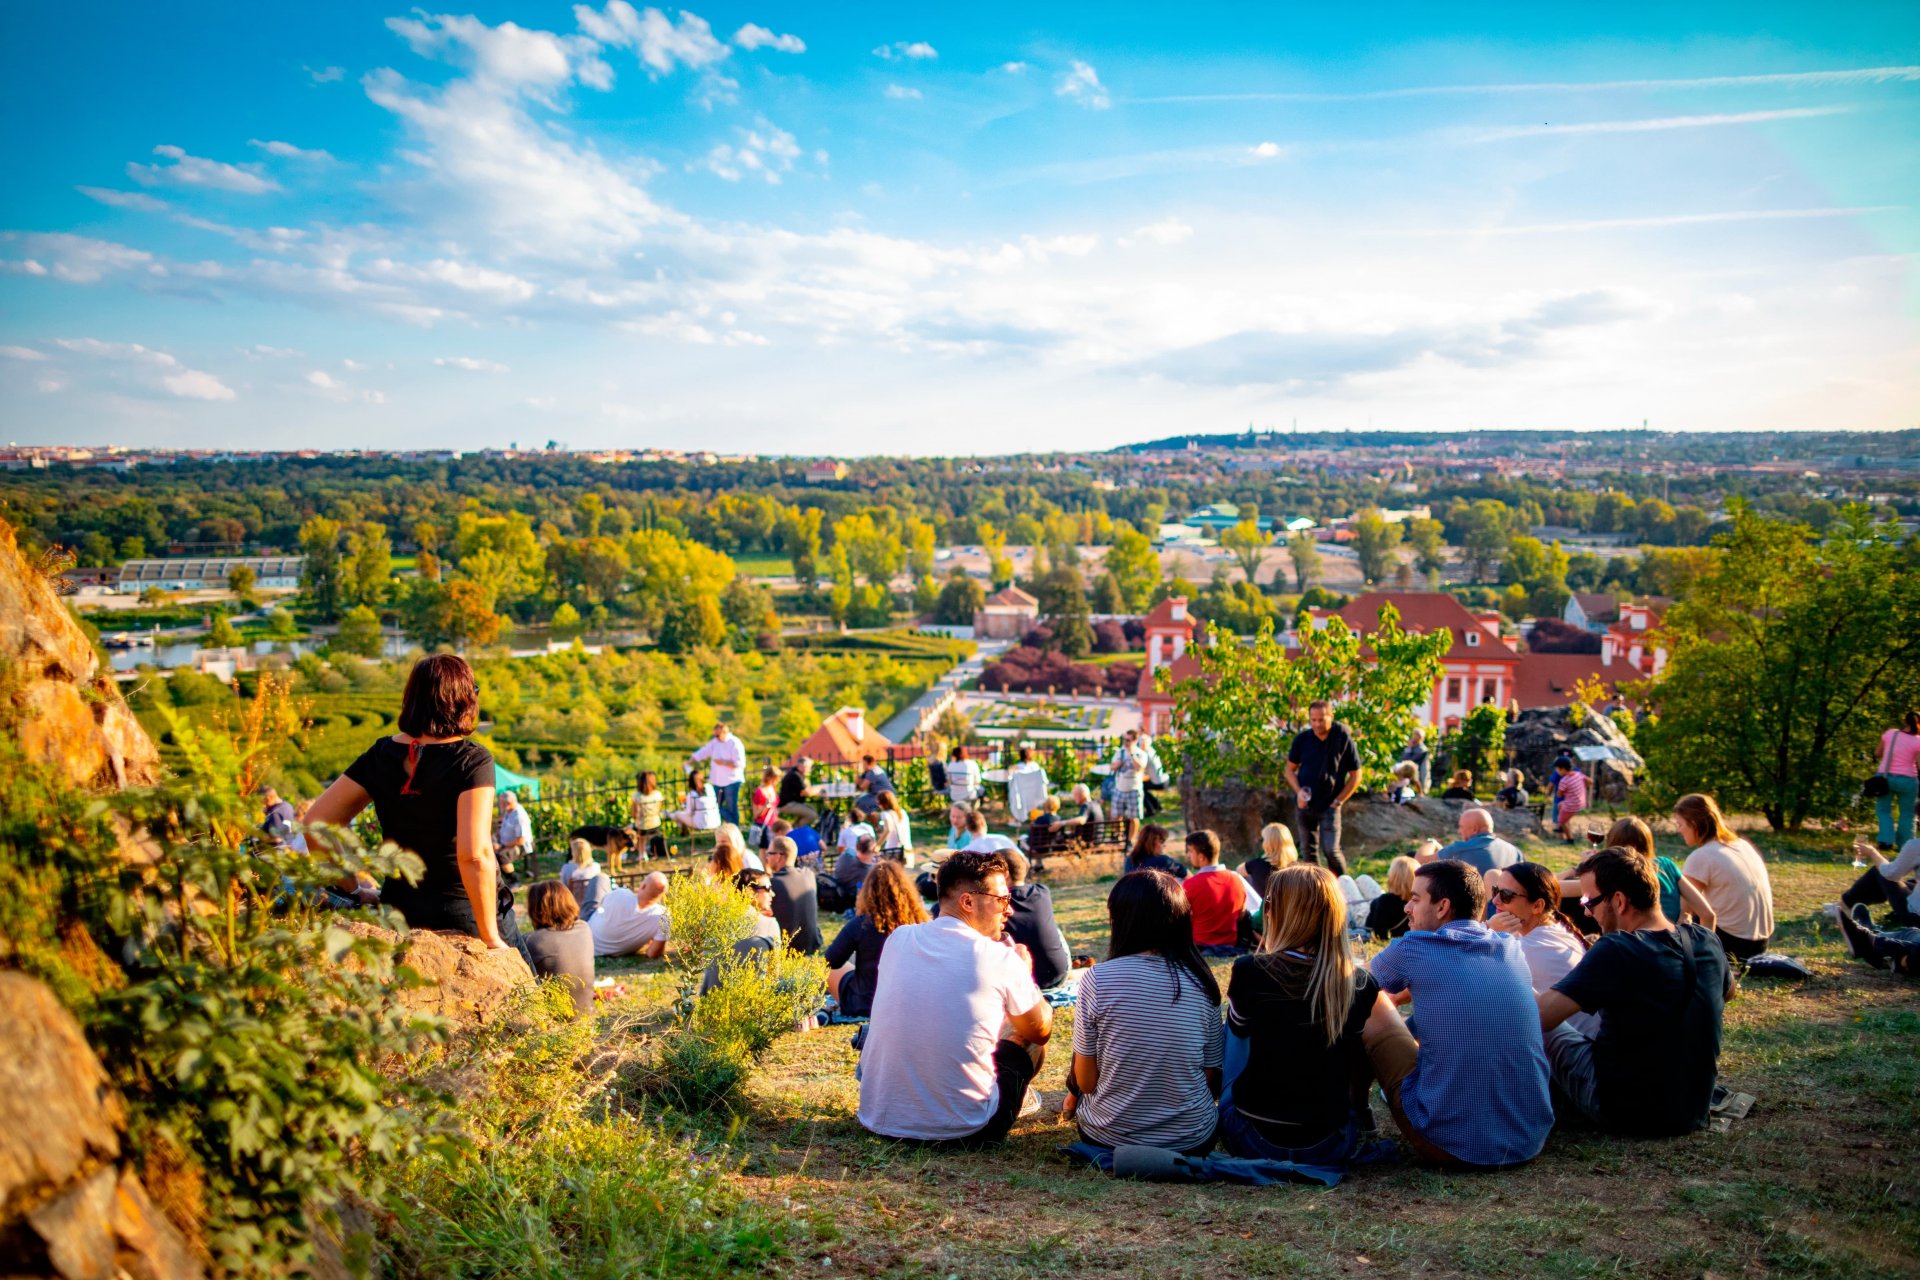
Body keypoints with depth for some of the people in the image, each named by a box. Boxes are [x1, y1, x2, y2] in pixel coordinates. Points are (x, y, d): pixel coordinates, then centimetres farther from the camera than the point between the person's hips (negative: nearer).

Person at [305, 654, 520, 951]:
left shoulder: (380, 755, 1)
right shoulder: (472, 760, -15)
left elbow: (316, 821, 3)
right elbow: (475, 854, -24)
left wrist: (354, 890, 10)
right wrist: (491, 939, -17)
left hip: (400, 912, 5)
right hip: (467, 916, -5)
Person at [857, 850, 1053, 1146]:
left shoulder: (898, 939, 0)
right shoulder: (1001, 958, -12)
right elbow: (1041, 1031, 5)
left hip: (879, 1118, 4)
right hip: (964, 1129, -4)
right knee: (1030, 1039, 19)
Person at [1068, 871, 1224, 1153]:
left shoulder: (1098, 979, -16)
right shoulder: (1202, 983, -9)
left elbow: (1085, 1080, -10)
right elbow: (1212, 1077, -2)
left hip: (1108, 1137, -1)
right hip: (1192, 1143, 2)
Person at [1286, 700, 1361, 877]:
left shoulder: (1343, 738, -8)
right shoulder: (1302, 739, -1)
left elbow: (1355, 775, -1)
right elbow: (1290, 769, 10)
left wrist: (1338, 801, -7)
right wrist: (1299, 791, -7)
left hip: (1329, 807, -3)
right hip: (1305, 805, 3)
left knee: (1330, 849, -13)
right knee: (1308, 851, 10)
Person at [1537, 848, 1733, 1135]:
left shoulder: (1616, 952, -26)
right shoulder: (1707, 941, -5)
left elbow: (1536, 1017, -29)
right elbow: (1728, 990, 19)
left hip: (1628, 1114, -7)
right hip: (1694, 1110, 7)